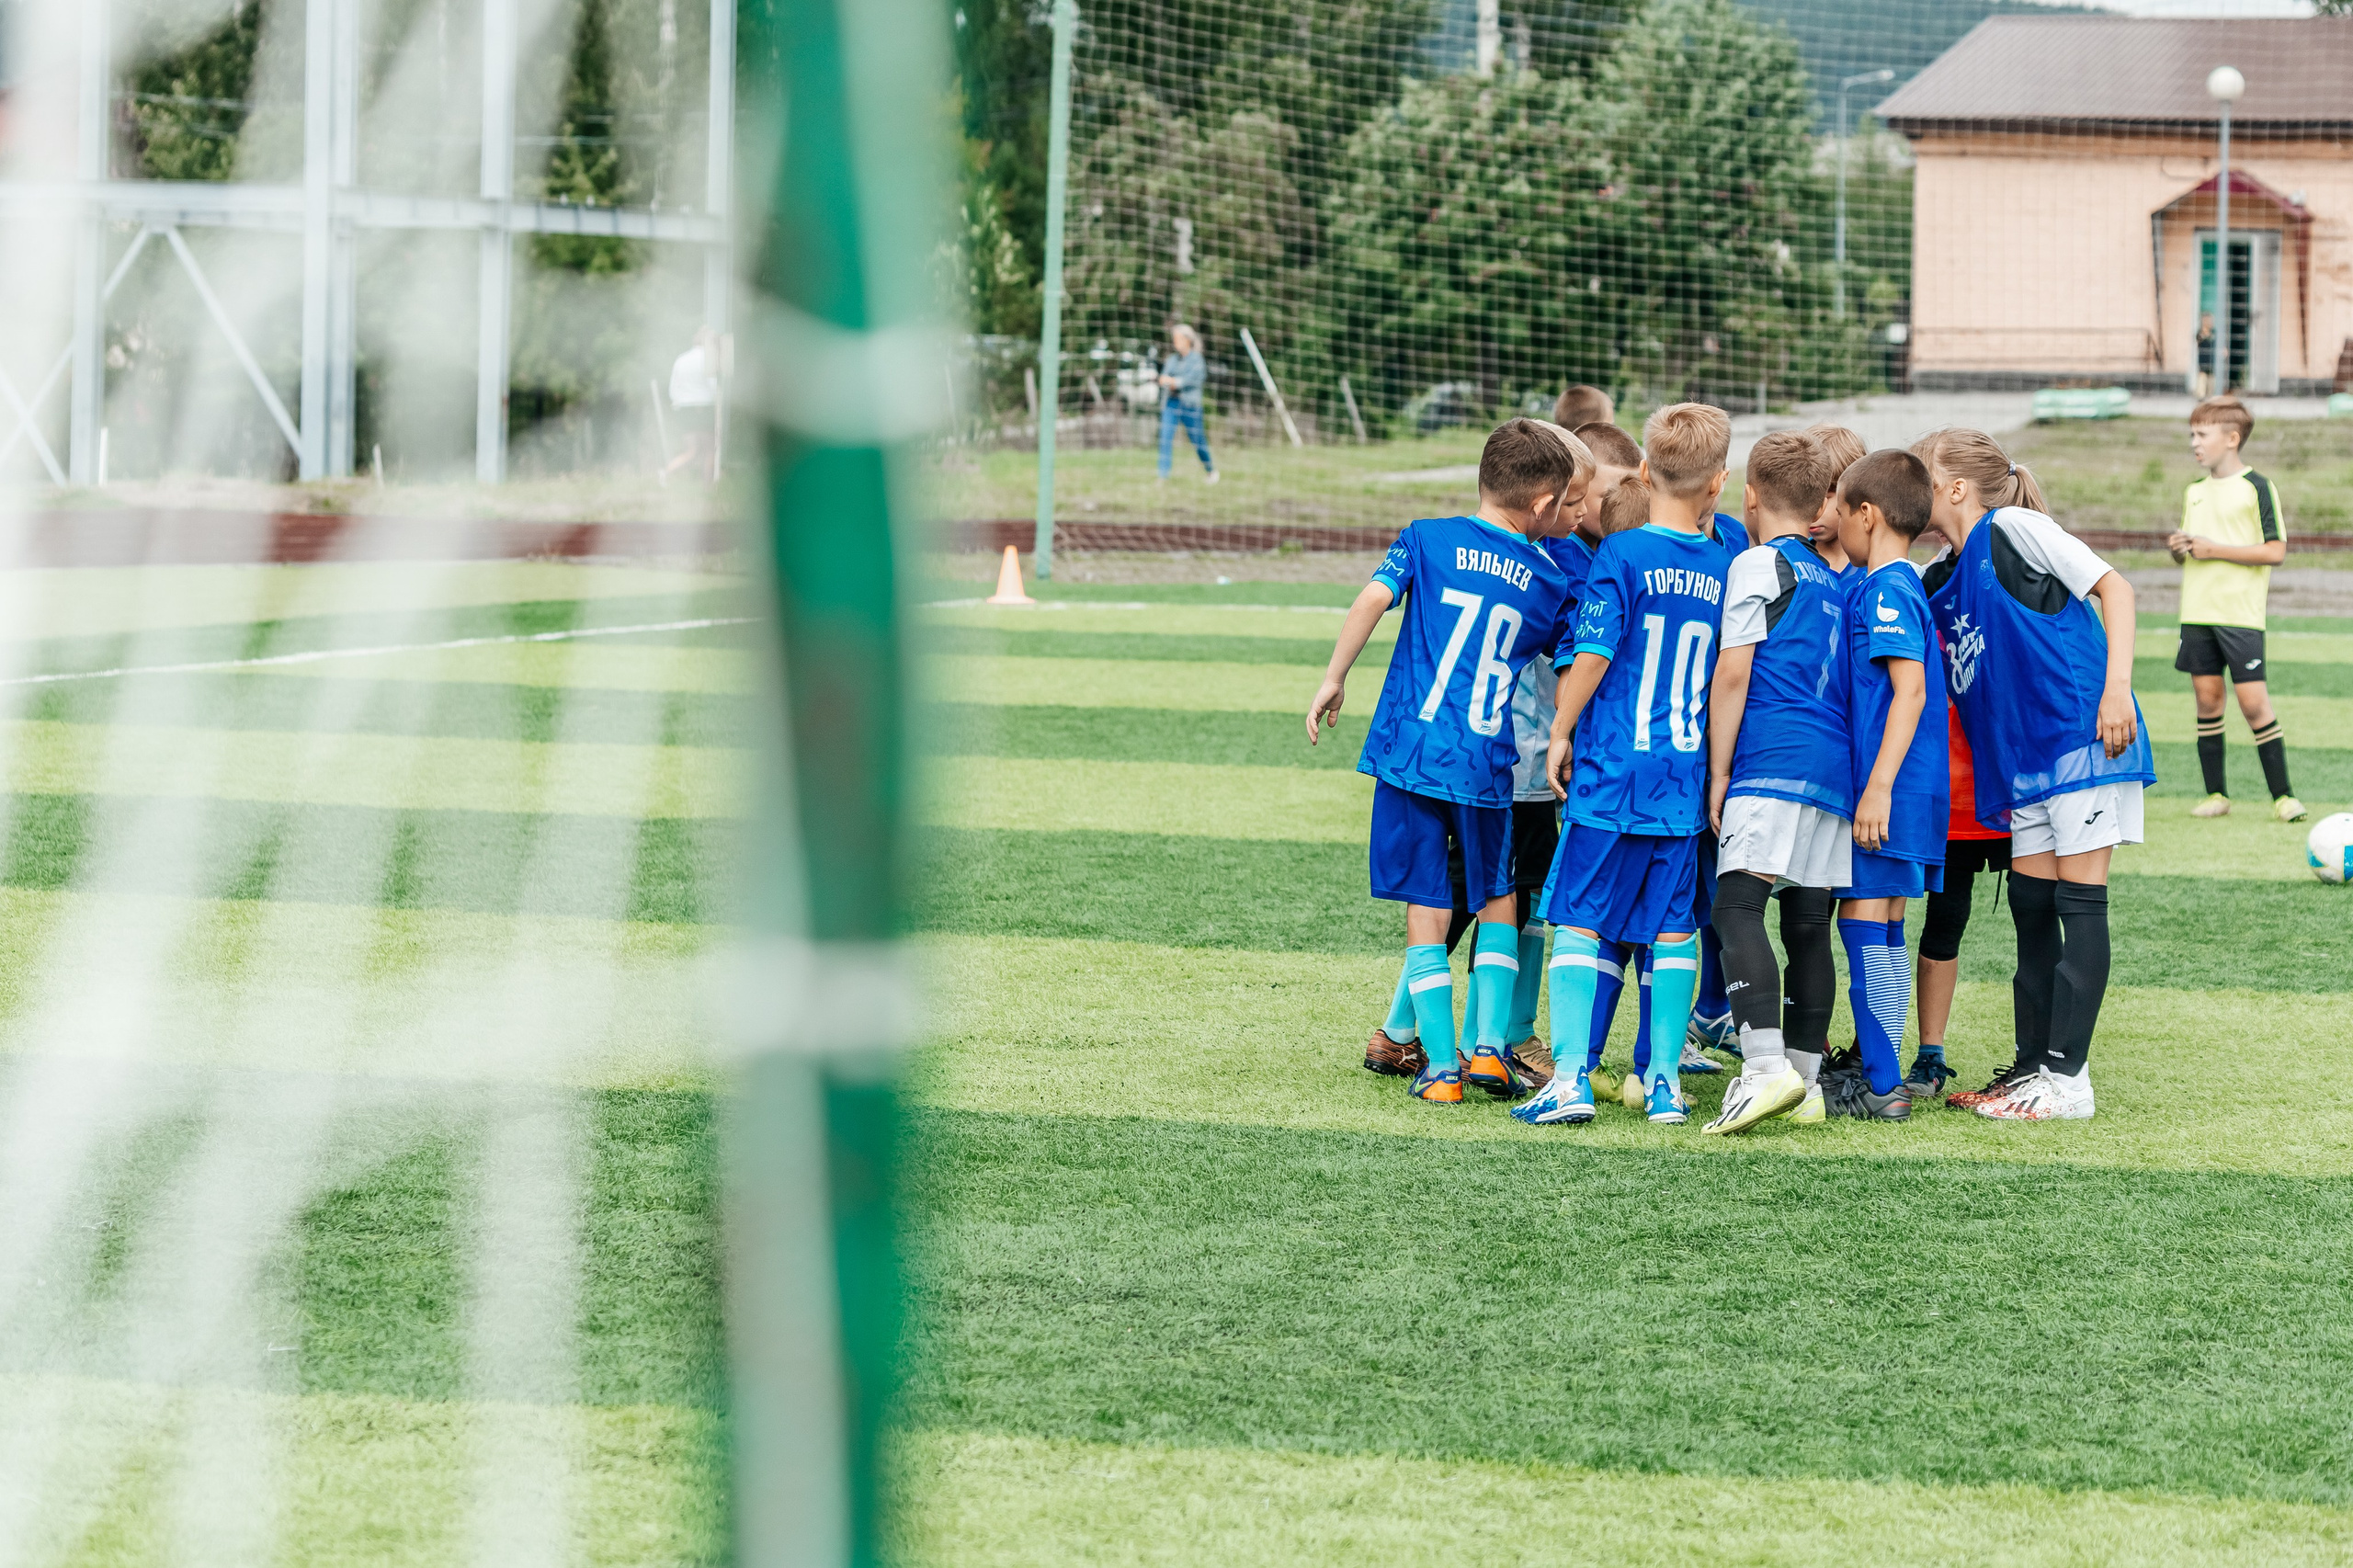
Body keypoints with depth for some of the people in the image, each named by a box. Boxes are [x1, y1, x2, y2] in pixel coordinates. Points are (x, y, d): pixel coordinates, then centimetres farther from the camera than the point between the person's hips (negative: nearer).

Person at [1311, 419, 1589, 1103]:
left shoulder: (1428, 539, 3)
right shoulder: (1551, 580, 6)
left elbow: (1372, 599, -9)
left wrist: (1334, 677, -3)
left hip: (1410, 752, 0)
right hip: (1486, 763, 0)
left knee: (1426, 908, 4)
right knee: (1498, 899, 20)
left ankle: (1441, 1066, 2)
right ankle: (1490, 1045, 11)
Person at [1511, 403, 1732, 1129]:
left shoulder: (1622, 555, -9)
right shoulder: (1726, 570, 4)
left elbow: (1591, 657, -12)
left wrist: (1560, 735, 0)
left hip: (1611, 771, -3)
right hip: (1686, 777, 3)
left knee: (1578, 921, 1)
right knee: (1672, 928, 10)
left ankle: (1570, 1075, -8)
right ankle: (1665, 1080, 11)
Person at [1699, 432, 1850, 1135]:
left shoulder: (1757, 564, 0)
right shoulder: (1834, 580, 23)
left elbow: (1733, 673, -5)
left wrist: (1719, 770, -3)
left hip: (1772, 762, -8)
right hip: (1836, 766, 8)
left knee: (1739, 903, -15)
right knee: (1810, 922, 11)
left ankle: (1765, 1064, -31)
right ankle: (1806, 1077, 13)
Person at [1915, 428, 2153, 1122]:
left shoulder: (2013, 530, -6)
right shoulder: (1939, 581, 15)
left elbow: (2113, 587, -9)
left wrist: (2116, 689, -18)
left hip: (2080, 732, -8)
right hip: (2024, 757, 8)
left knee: (2079, 900, -6)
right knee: (2030, 903, 9)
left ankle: (2068, 1076, -6)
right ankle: (2033, 1067, 16)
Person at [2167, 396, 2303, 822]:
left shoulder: (2257, 488, -7)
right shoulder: (2194, 492, 14)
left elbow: (2275, 551, -12)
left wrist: (2216, 550, -15)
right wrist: (2178, 549, -1)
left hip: (2241, 615, -6)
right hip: (2197, 612, 6)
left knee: (2253, 701, -9)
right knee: (2207, 701, 6)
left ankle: (2282, 795, -3)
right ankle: (2216, 794, 12)